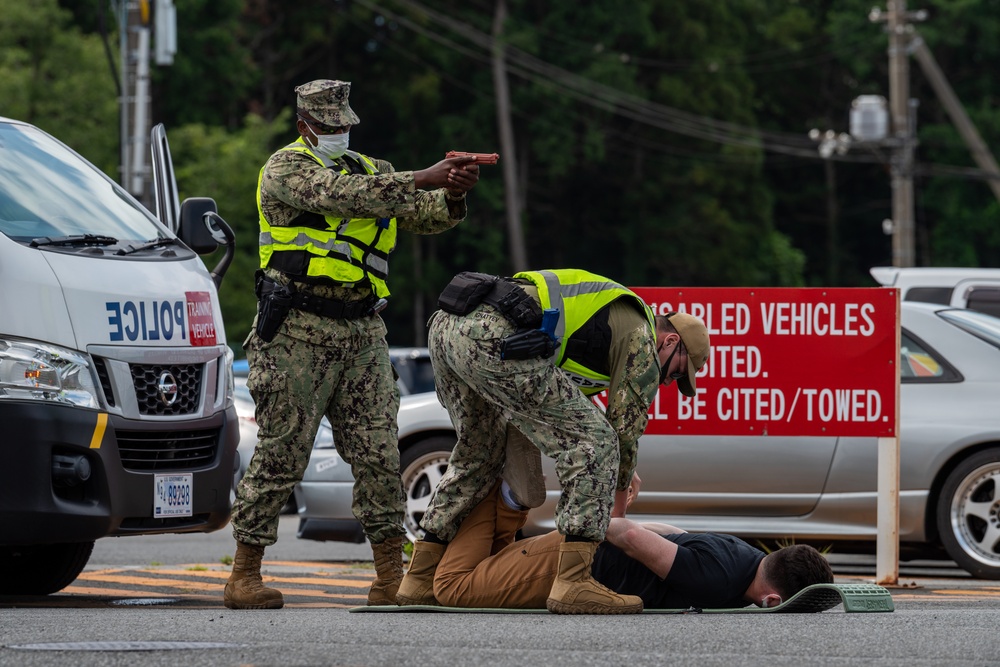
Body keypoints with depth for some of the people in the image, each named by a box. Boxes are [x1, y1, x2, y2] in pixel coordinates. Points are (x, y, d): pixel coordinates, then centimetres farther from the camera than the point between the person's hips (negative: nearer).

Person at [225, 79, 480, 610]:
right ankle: (244, 576, 4)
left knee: (377, 454, 0)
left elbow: (426, 218, 9)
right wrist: (421, 179, -24)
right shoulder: (287, 168, -3)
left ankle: (392, 576, 5)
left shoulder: (369, 170, 18)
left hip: (361, 331, 6)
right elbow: (340, 196, -21)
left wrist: (453, 194, -14)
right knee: (280, 455, -4)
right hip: (298, 332, -6)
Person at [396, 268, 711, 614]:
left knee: (479, 455, 29)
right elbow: (625, 430, 13)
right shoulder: (641, 338, 11)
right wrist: (618, 500, 28)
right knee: (594, 443, -5)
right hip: (495, 338, -10)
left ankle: (419, 579, 32)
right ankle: (574, 582, -13)